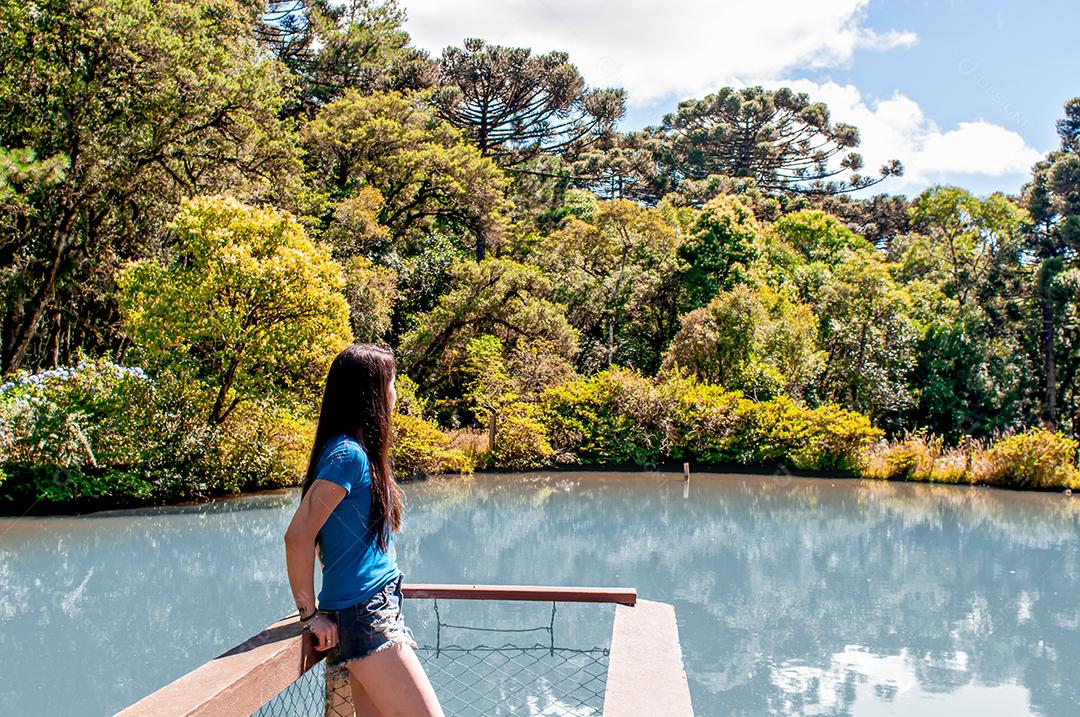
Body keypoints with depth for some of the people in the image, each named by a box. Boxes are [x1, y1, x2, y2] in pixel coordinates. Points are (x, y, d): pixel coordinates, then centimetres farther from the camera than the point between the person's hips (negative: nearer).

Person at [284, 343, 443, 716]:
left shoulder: (355, 451, 13)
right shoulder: (349, 454, -15)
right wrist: (311, 614, -12)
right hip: (365, 616, -9)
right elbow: (298, 536, -20)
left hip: (373, 612, 9)